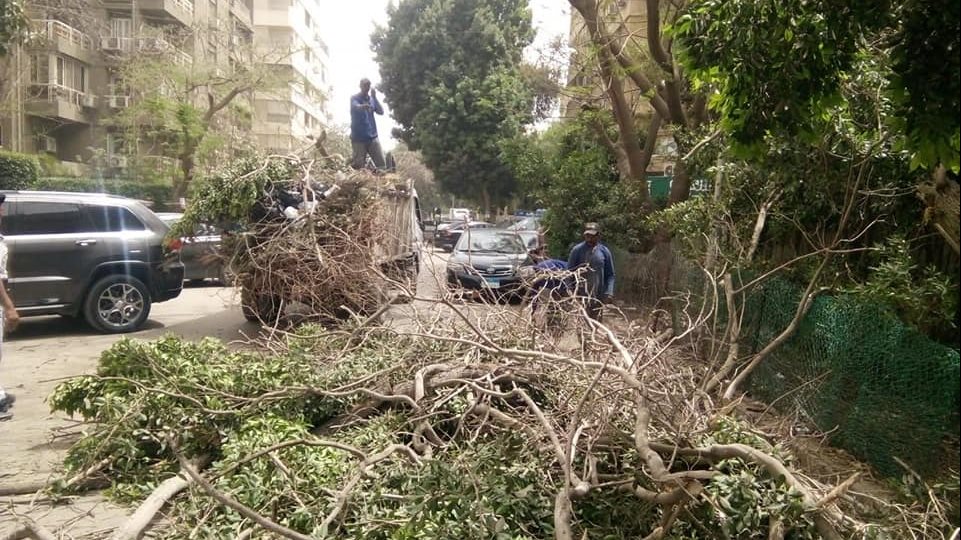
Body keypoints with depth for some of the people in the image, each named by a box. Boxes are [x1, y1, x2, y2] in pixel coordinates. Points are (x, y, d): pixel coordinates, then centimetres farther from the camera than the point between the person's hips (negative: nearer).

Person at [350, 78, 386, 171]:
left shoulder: (372, 99, 13)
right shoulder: (354, 98, -3)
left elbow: (381, 112, 2)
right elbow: (356, 106, -26)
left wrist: (374, 97, -8)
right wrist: (363, 106, -50)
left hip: (372, 136, 5)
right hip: (358, 137, -4)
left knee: (382, 165, -3)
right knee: (359, 166, -5)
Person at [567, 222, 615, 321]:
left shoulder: (604, 251, 4)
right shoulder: (577, 250, -1)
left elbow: (610, 274, 6)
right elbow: (569, 271, 4)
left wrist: (609, 292, -5)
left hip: (598, 295, 2)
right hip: (581, 295, -2)